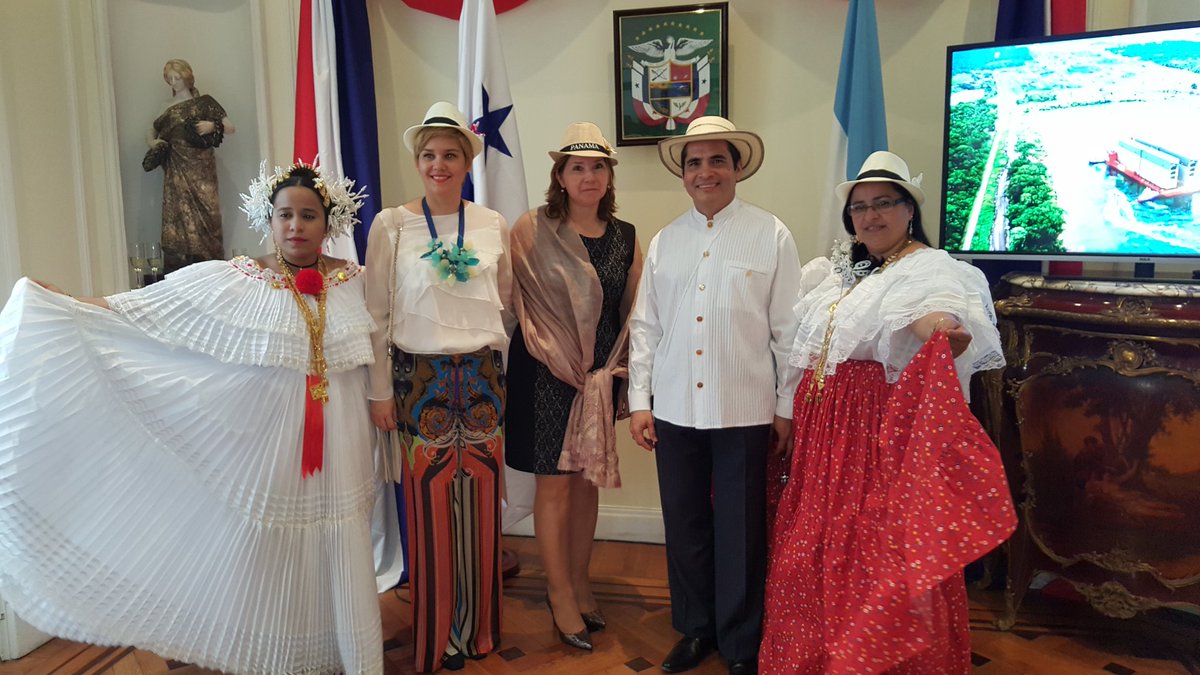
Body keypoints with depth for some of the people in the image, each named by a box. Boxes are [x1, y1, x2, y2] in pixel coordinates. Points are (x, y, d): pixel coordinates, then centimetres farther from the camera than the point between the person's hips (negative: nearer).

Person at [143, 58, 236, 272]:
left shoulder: (204, 102, 6)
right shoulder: (168, 109, 16)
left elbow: (231, 129, 2)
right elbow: (151, 132, 27)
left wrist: (212, 126, -17)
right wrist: (153, 143, 6)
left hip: (201, 171, -3)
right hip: (176, 175, 3)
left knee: (204, 218, -8)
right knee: (177, 220, -2)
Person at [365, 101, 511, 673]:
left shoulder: (494, 226, 5)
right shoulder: (391, 225, -3)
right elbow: (376, 315, -3)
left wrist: (485, 345, 14)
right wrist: (380, 391, -4)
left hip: (483, 377, 3)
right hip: (420, 378, -2)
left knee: (480, 507, 9)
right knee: (430, 508, 4)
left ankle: (478, 627, 29)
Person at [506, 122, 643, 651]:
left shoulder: (625, 237, 6)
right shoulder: (531, 230, -6)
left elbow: (634, 309, 11)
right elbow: (517, 300, -8)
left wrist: (616, 365, 0)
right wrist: (563, 361, -10)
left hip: (601, 374, 4)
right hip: (547, 372, -4)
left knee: (588, 478, 12)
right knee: (555, 482, 1)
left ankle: (579, 582, 28)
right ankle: (560, 592, 17)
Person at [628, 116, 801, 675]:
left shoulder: (770, 236, -1)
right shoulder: (664, 242, 8)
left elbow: (787, 328, -2)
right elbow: (645, 326, 9)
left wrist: (787, 406, -2)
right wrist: (639, 401, 6)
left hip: (744, 411, -3)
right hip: (674, 410, 3)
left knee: (740, 531, 8)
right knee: (684, 526, 12)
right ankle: (694, 629, 32)